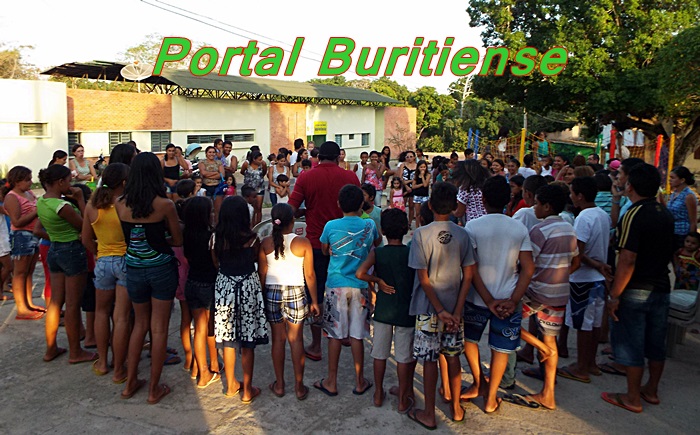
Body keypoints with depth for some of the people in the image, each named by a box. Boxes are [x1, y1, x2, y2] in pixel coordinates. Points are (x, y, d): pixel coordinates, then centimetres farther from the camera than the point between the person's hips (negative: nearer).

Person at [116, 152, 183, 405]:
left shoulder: (120, 204, -5)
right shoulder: (165, 205, -14)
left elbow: (126, 236, 4)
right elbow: (178, 241, -6)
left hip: (134, 268, 4)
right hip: (162, 268, -3)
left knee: (140, 323, 21)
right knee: (159, 328, 7)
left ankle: (130, 383, 28)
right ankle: (154, 389, 17)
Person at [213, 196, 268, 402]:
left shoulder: (217, 237, -8)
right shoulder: (251, 238, -15)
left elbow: (216, 262, 5)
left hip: (224, 286, 3)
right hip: (248, 286, -3)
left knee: (228, 340, 17)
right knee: (247, 343, 8)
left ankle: (231, 385, 30)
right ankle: (247, 390, 17)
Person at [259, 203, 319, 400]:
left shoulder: (265, 243, -5)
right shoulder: (303, 243, -11)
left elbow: (262, 275, -1)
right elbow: (309, 275, -6)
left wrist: (262, 297, 11)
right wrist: (314, 301, 3)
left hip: (272, 293, 2)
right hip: (295, 293, -2)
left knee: (278, 339, 12)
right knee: (296, 339, 8)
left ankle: (279, 385, 23)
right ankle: (299, 387, 16)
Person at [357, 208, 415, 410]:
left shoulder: (377, 253, -10)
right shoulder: (412, 253, -10)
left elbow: (360, 273, -23)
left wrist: (378, 281, -10)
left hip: (383, 310, 1)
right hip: (406, 312, -1)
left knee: (380, 354, 15)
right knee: (404, 356, 9)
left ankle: (378, 393, 28)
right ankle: (403, 399, 20)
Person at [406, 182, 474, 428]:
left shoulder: (421, 234, -14)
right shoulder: (462, 235, -3)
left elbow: (423, 278, -15)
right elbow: (468, 276, -4)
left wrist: (440, 311, -9)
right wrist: (456, 311, -3)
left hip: (429, 307, -3)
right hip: (454, 306, 3)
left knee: (430, 360, 7)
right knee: (453, 357, 17)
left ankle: (429, 415, 19)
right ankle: (455, 408, 30)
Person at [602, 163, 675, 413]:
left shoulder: (634, 214, -18)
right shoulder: (666, 215, 7)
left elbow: (628, 259, -23)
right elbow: (668, 253, 17)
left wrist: (614, 295, -19)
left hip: (636, 290, -8)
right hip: (661, 287, 8)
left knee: (630, 344, 3)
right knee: (656, 342, 17)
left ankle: (633, 398, 12)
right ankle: (651, 390, 31)